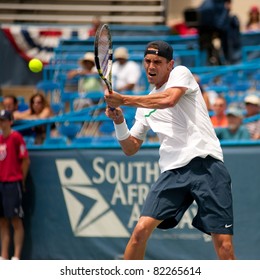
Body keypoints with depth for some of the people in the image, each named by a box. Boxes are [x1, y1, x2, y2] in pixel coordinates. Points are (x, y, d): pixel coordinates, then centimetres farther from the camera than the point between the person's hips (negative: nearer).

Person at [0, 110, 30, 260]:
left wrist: (21, 180, -2)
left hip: (13, 184, -7)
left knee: (15, 220, -4)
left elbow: (26, 160, -8)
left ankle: (16, 257, -4)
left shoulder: (16, 137, -7)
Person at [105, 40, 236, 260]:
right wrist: (119, 122, 2)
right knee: (141, 230, -11)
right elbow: (130, 148, 21)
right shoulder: (145, 105, 21)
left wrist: (123, 100, -11)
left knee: (224, 245, -11)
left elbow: (169, 100, -16)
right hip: (173, 171, 5)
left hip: (206, 165, -5)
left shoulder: (181, 73, 6)